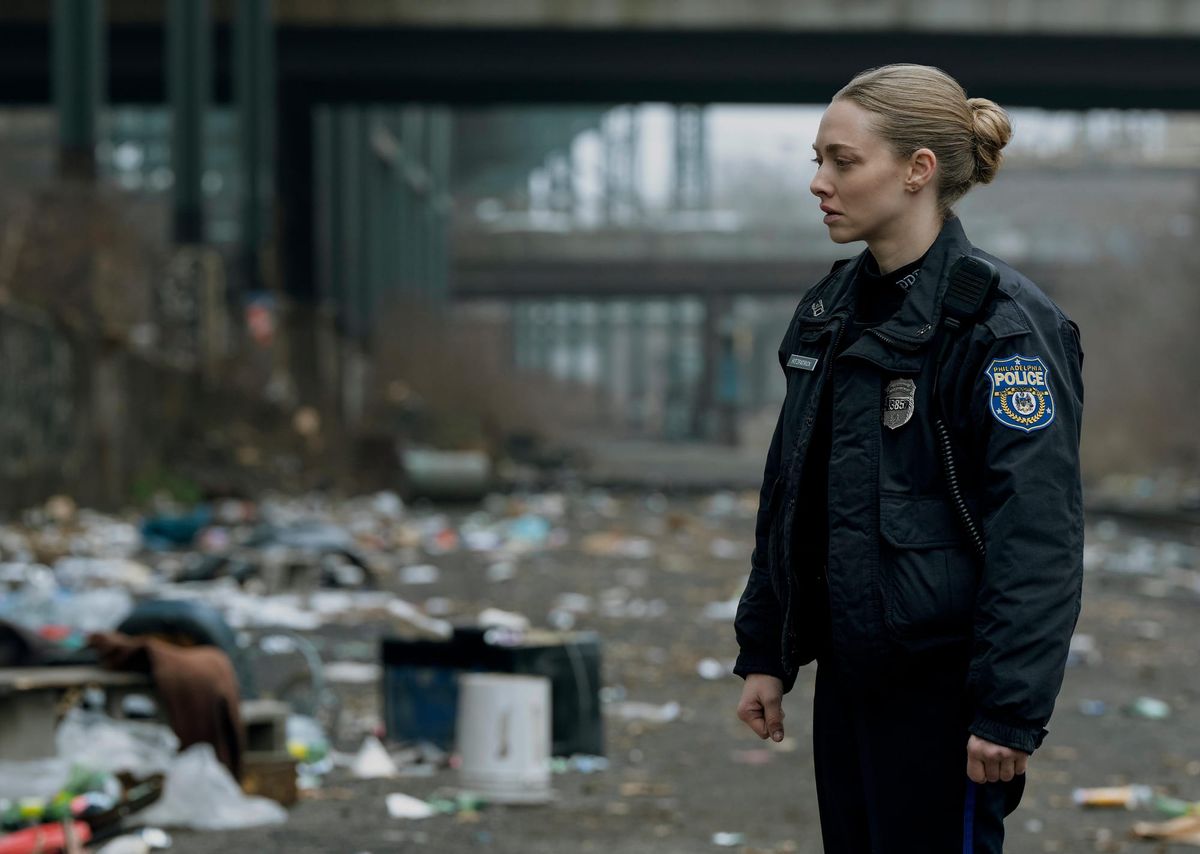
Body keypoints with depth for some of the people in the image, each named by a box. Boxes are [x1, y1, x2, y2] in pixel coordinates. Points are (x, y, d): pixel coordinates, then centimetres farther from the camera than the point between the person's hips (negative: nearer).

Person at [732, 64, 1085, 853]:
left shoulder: (1003, 323, -14)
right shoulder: (832, 309, 9)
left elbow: (1037, 536, -18)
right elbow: (789, 496, 17)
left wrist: (1011, 708, -21)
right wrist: (765, 652, 15)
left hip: (942, 684, -8)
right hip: (848, 672, 8)